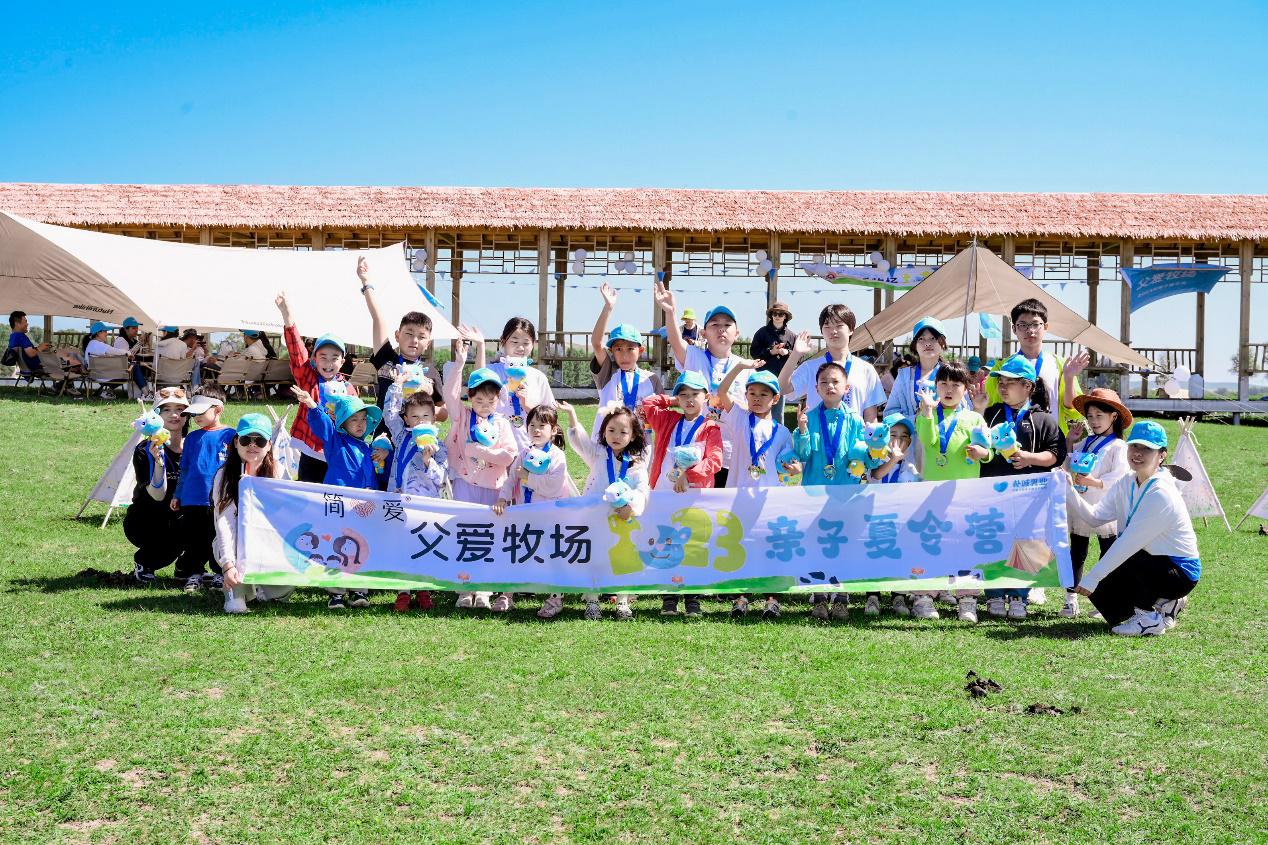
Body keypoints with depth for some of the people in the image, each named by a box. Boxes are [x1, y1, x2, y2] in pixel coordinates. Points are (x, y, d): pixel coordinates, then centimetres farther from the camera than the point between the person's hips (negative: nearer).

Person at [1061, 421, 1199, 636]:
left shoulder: (1161, 494, -25)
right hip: (1155, 565, 9)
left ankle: (1149, 618, -8)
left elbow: (1129, 542, -28)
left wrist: (1092, 577, -28)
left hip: (1180, 571, -9)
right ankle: (1165, 603, 11)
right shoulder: (1126, 483, 2)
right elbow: (1095, 517, -4)